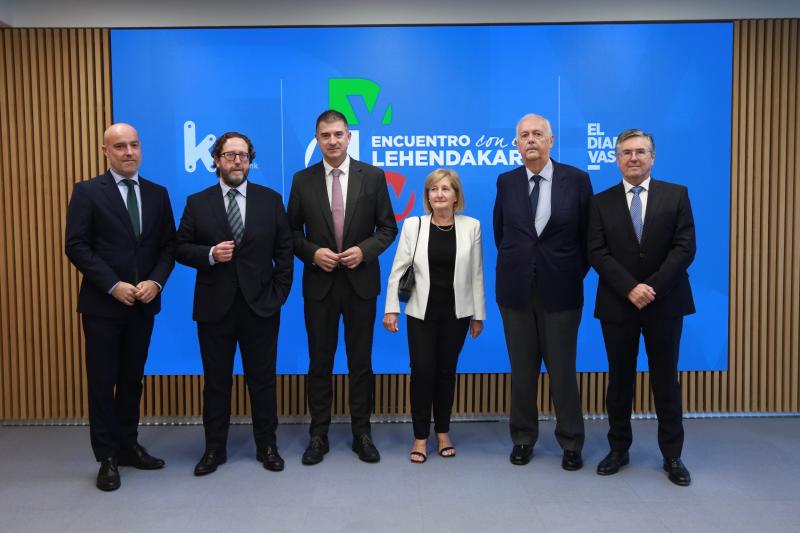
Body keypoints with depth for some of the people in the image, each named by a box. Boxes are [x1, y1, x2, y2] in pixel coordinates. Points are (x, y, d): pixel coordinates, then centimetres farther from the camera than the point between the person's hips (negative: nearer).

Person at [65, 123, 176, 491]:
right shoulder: (87, 192, -3)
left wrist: (155, 282, -10)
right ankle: (107, 458, 16)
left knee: (132, 379, 13)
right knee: (103, 382, 4)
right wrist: (114, 286, -16)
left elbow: (169, 245, 7)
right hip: (103, 304, -4)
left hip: (143, 304, 4)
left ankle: (128, 446, 26)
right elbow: (76, 246, -9)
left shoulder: (157, 194, 9)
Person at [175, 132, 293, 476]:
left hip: (260, 306, 0)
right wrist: (209, 254, -16)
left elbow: (284, 251, 4)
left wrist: (279, 294, -3)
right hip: (214, 308, 0)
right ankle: (214, 448, 24)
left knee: (263, 380, 9)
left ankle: (267, 446, 23)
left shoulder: (271, 200, 4)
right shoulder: (197, 203, 3)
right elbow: (181, 249, 4)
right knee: (216, 381, 10)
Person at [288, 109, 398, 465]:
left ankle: (361, 433, 21)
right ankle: (318, 435, 21)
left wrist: (364, 250, -14)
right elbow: (292, 232, 6)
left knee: (361, 361, 8)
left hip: (361, 281, 0)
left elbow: (388, 228, 3)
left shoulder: (373, 176, 0)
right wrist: (312, 253, -12)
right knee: (320, 361, 8)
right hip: (319, 283, 1)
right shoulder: (302, 180, 2)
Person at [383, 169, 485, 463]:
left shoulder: (471, 226, -1)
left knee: (446, 371, 10)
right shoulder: (413, 226, -3)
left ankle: (443, 432, 26)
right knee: (422, 371, -2)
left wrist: (478, 315, 3)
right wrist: (391, 309, -8)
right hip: (421, 312, -1)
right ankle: (420, 436, 13)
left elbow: (476, 274, 2)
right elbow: (398, 270, -2)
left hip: (456, 313, 1)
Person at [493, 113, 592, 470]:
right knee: (522, 370, 10)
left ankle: (571, 443, 22)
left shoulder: (576, 179, -2)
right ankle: (523, 438, 25)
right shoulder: (507, 182, 3)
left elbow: (587, 233, 4)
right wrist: (517, 264, 11)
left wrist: (576, 274, 5)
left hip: (560, 290, -2)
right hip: (516, 290, 2)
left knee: (562, 370, 6)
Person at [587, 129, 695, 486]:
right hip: (617, 305, 1)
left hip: (665, 302, 0)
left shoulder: (676, 195, 3)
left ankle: (672, 455, 19)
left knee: (666, 380, 7)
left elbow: (685, 248, -5)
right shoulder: (601, 202, 4)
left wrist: (653, 287, -16)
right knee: (620, 379, 9)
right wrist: (630, 289, -17)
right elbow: (597, 254, -5)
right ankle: (619, 449, 22)